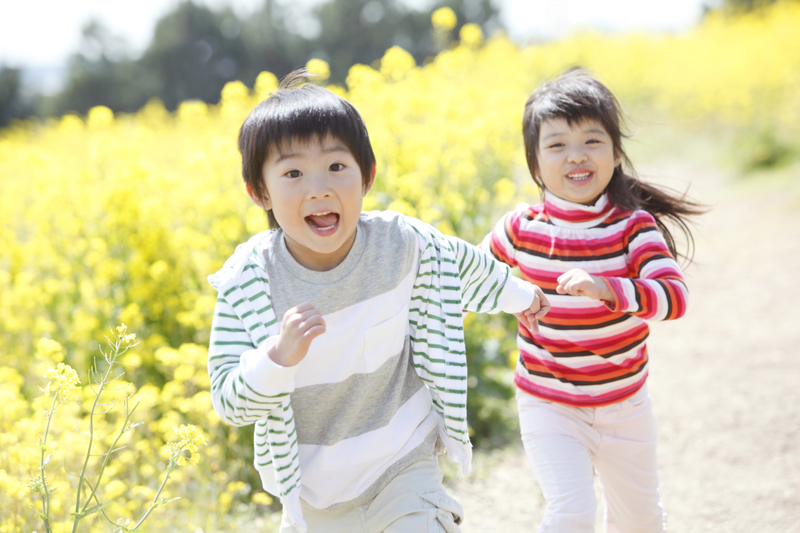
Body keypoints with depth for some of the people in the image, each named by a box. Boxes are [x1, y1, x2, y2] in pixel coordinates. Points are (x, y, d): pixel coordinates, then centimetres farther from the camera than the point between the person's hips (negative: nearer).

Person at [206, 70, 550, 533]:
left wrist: (517, 294, 25)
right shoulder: (247, 283, -18)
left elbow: (462, 263, 8)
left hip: (402, 467, -1)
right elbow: (229, 403, -18)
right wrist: (278, 356, -36)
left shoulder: (401, 242, -15)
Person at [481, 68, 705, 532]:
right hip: (548, 405, -1)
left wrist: (606, 289, -42)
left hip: (625, 404, 1)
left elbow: (675, 296, -30)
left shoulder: (634, 227, -15)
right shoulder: (521, 228, -11)